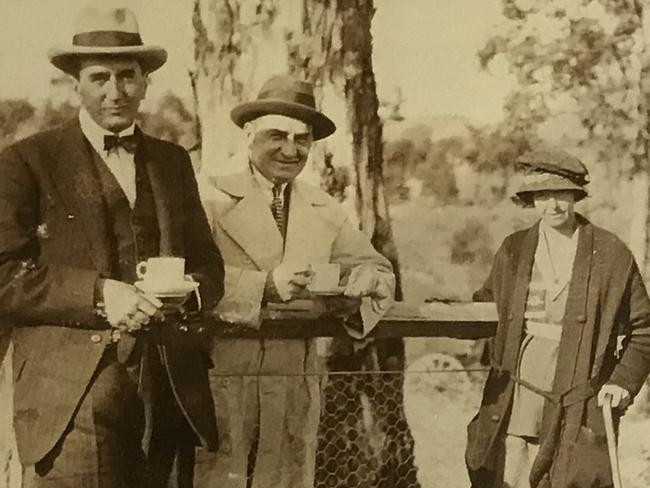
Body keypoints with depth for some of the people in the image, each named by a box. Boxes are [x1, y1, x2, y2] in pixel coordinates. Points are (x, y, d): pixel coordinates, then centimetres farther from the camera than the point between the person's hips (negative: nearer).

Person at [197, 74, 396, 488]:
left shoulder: (325, 211, 13)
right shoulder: (214, 201, -4)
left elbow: (378, 270, 13)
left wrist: (357, 283, -10)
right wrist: (264, 285, -26)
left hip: (296, 383, 4)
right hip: (222, 375, -4)